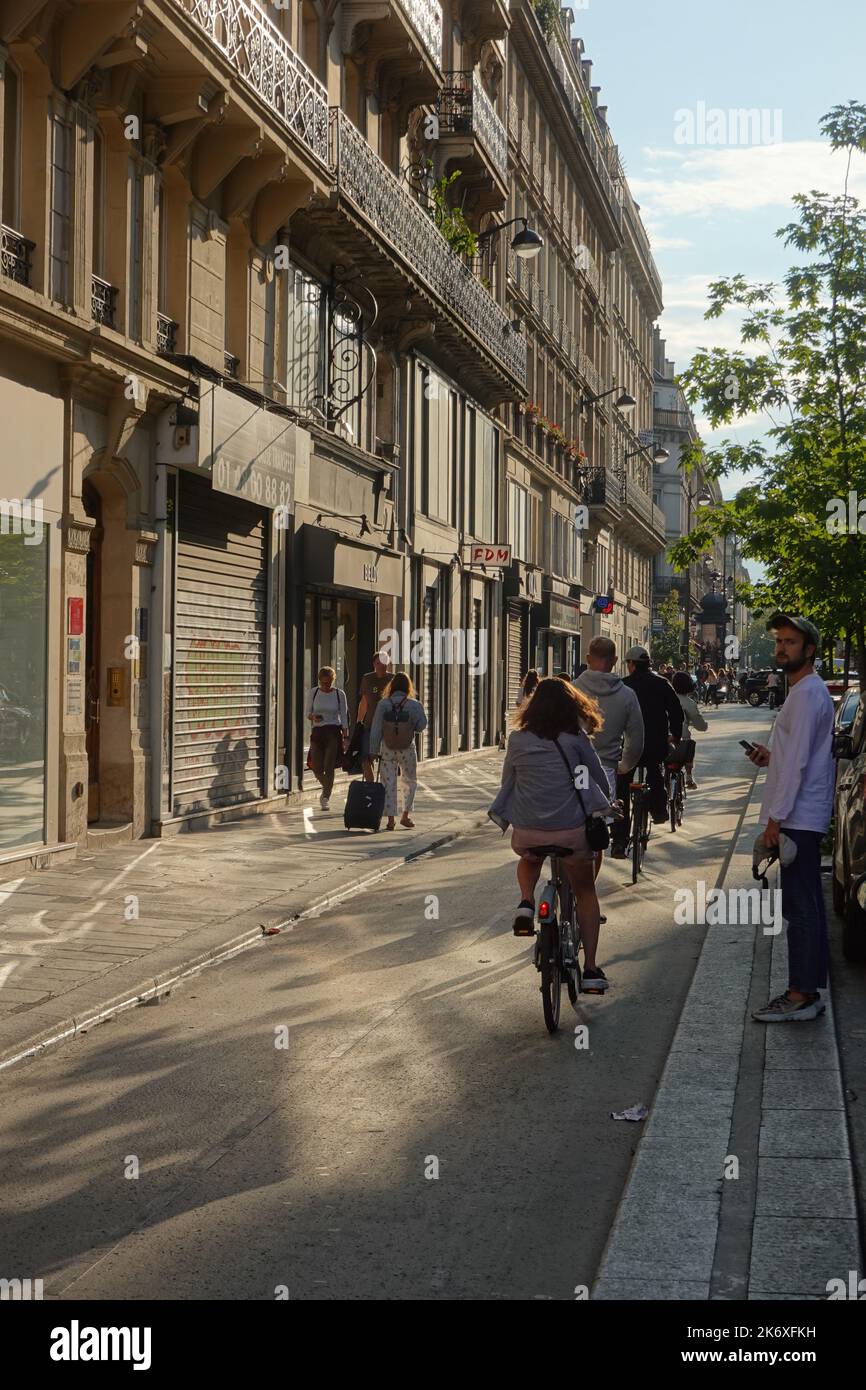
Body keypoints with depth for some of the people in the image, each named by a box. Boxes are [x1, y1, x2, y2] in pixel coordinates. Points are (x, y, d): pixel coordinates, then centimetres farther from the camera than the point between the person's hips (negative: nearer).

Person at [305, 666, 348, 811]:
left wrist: (345, 736, -2)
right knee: (316, 768, 2)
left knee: (329, 767, -9)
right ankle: (327, 789, 32)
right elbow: (307, 713, 9)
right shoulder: (313, 692, 4)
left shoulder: (339, 694, 1)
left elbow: (344, 717, 3)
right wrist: (313, 717, -15)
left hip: (334, 732, -2)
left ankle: (325, 799, -1)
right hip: (317, 732, 2)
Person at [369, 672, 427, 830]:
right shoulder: (414, 705, -7)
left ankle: (390, 819, 2)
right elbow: (421, 725, -9)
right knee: (410, 782, 18)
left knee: (388, 783, 5)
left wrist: (373, 750, 0)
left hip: (387, 749, 0)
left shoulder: (383, 704, -4)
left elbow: (376, 729, -4)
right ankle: (406, 815, 17)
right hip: (407, 749, 0)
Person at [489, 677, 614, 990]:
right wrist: (605, 805, 25)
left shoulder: (518, 739, 1)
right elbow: (600, 779, 5)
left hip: (526, 832, 2)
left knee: (529, 860, 37)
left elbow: (507, 781, 13)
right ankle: (591, 968, 11)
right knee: (585, 891, 19)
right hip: (571, 830, -1)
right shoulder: (575, 738, -4)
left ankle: (526, 903, 9)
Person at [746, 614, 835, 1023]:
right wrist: (771, 757, 12)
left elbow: (798, 763, -20)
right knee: (806, 907, 12)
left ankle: (801, 995, -4)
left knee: (801, 908, -7)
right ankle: (809, 990, 18)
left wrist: (776, 818, -19)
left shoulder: (806, 692, -15)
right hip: (805, 818, 11)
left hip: (797, 818, -11)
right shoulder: (808, 690, 18)